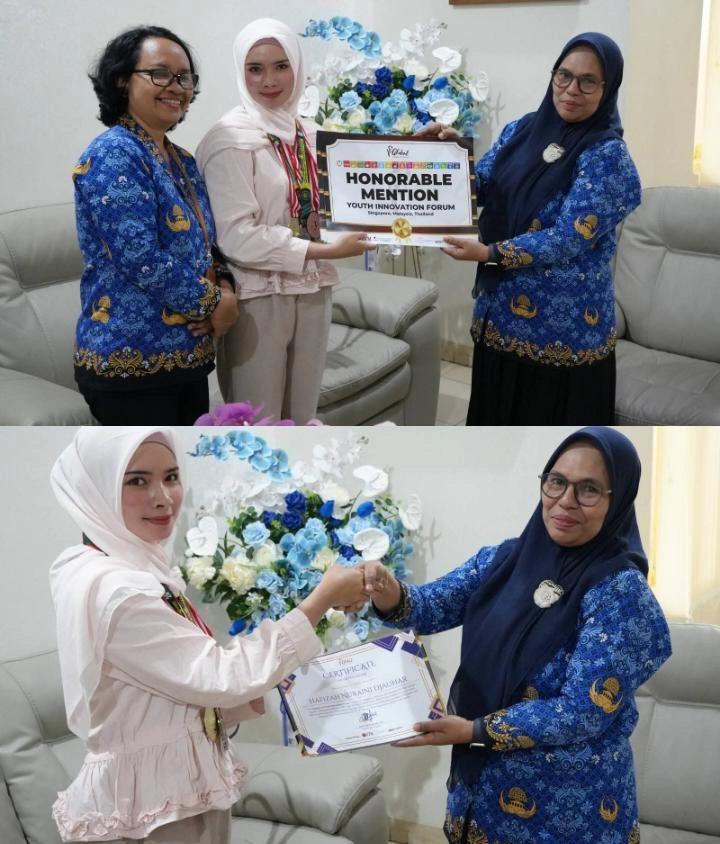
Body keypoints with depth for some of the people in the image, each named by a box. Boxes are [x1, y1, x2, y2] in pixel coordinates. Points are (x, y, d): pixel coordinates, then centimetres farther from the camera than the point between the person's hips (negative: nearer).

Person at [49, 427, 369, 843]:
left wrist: (262, 687, 0)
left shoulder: (133, 573, 7)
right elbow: (220, 677, -23)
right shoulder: (114, 590, -23)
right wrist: (321, 600, -20)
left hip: (170, 794, 9)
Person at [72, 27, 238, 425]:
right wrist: (213, 303, -12)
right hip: (132, 359, -9)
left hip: (187, 353, 9)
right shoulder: (113, 155, -13)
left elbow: (205, 244, 19)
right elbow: (141, 259, -22)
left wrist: (223, 286, -4)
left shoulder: (183, 162, 14)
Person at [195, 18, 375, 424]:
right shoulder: (230, 139, -11)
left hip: (313, 290, 6)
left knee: (302, 417, 16)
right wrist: (325, 250, -20)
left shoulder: (313, 135, 9)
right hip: (258, 296, -6)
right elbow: (235, 236, -19)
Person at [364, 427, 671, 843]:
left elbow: (584, 711, -21)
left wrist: (474, 730, -23)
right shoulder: (506, 558, -1)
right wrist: (391, 594, -25)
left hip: (567, 802, -5)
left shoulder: (620, 591, -18)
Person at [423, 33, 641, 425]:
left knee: (554, 421, 6)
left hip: (563, 322, -6)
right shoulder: (521, 129, 5)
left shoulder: (607, 155, -14)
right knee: (495, 412, 18)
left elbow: (570, 239, -20)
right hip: (500, 305, 6)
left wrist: (489, 254, -25)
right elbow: (479, 187, 10)